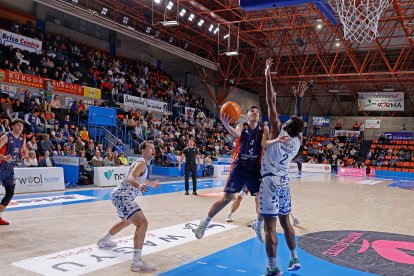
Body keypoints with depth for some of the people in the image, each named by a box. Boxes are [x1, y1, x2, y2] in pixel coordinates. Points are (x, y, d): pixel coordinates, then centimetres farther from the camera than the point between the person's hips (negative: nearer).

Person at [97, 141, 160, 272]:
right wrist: (139, 186, -56)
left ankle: (104, 241, 55)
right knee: (142, 223, -23)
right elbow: (131, 178, -35)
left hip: (121, 196, 11)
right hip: (123, 197, -11)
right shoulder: (141, 163, -16)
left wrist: (151, 184, 49)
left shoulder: (142, 163, 14)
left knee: (126, 221, 34)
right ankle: (137, 262, -28)